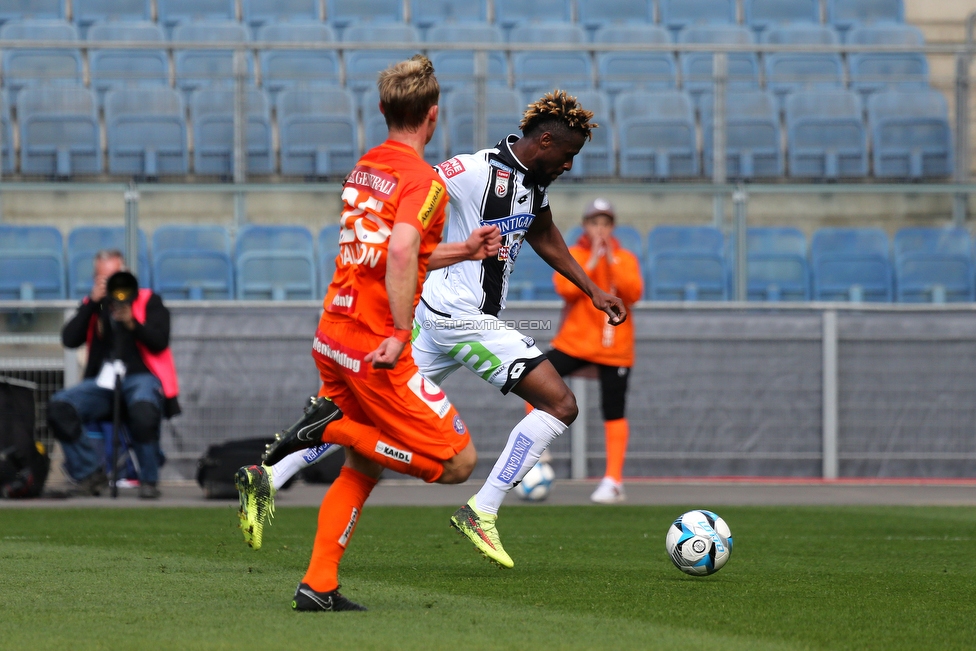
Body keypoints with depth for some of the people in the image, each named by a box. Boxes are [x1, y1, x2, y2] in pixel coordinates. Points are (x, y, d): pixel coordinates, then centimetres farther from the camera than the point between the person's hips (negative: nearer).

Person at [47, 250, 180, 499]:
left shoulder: (148, 301, 12)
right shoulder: (92, 306, 20)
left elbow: (159, 342, -2)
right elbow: (69, 339, 3)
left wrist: (132, 323, -18)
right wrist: (93, 301, -3)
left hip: (141, 377, -3)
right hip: (101, 382, 3)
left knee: (143, 408, -40)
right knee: (59, 406, -25)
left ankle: (148, 479, -20)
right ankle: (91, 472, -12)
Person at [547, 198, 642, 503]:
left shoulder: (626, 259, 3)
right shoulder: (571, 256, 2)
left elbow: (633, 293, -14)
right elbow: (566, 288, -15)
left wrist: (611, 261, -17)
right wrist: (592, 262, -19)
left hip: (614, 348, -1)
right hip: (575, 341, 1)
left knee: (614, 414, -1)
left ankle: (613, 482, 3)